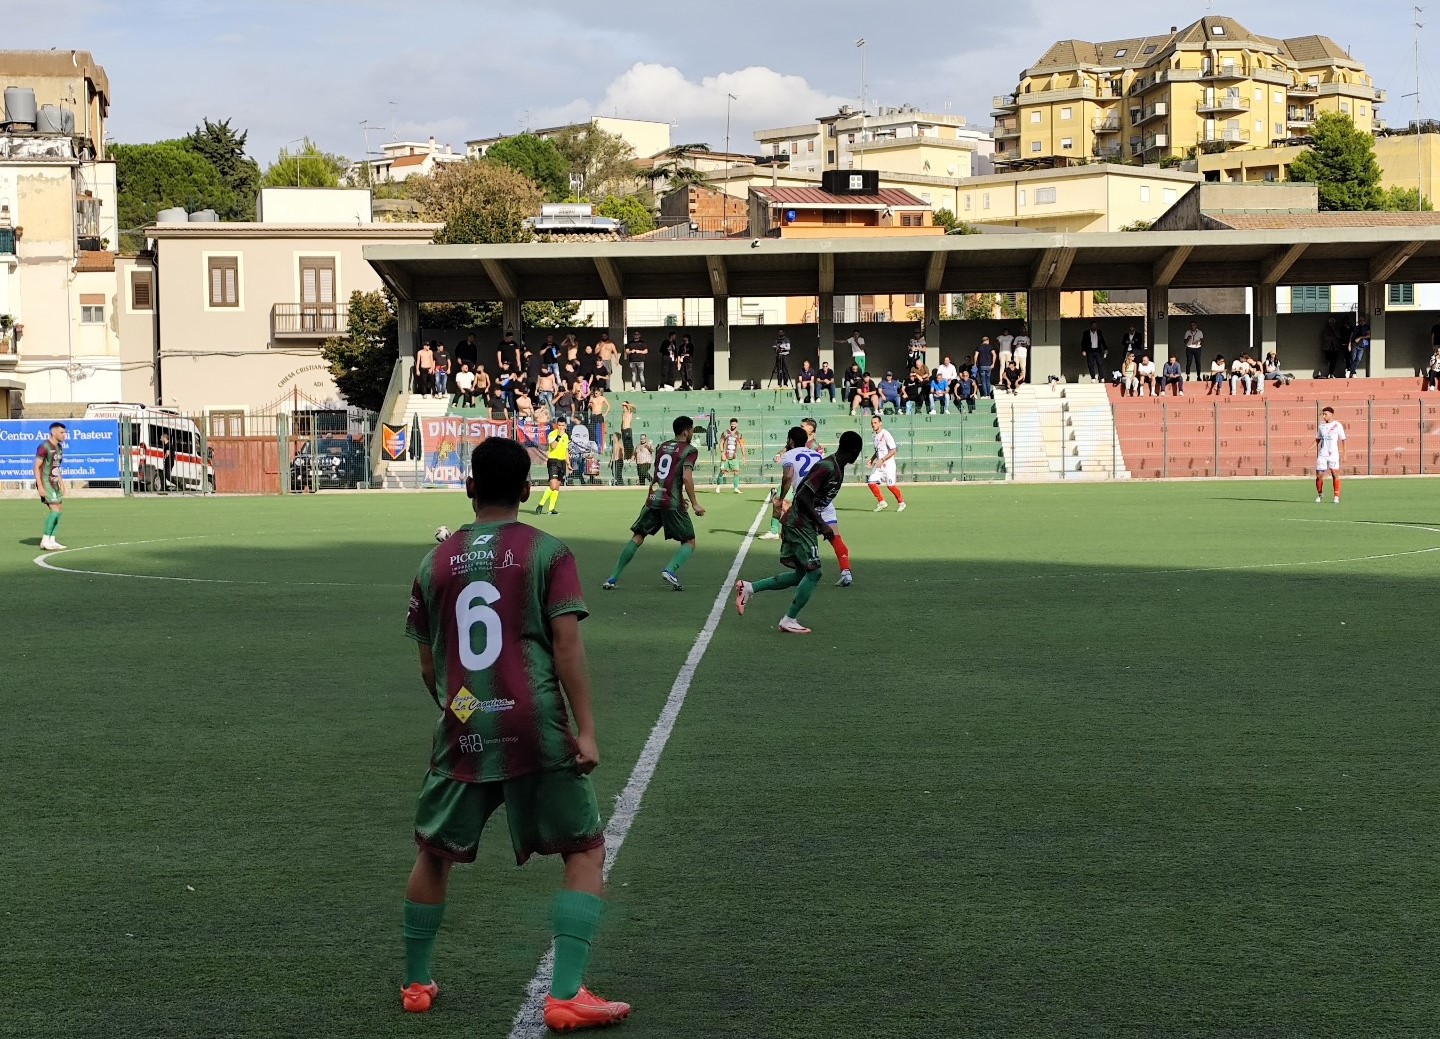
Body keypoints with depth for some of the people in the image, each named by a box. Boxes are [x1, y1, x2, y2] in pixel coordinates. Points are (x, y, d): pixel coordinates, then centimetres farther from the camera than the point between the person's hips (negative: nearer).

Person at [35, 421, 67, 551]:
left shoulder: (59, 447, 14)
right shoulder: (44, 446, -14)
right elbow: (37, 466, -16)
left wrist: (61, 483, 20)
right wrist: (40, 486, -20)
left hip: (54, 484, 9)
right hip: (45, 483, -9)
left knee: (58, 510, 6)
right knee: (55, 509, -14)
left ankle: (51, 540, 10)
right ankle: (45, 540, -8)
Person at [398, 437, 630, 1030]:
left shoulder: (436, 562, 9)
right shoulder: (548, 553, 0)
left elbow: (428, 665, 14)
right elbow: (567, 642, -9)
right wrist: (585, 730, -9)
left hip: (461, 731, 3)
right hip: (536, 728, -3)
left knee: (434, 853, 23)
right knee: (586, 851, 9)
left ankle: (416, 984, 31)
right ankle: (566, 996, -2)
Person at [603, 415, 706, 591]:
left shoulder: (663, 446, 18)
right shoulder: (689, 450, -2)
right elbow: (687, 478, -15)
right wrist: (694, 504, -9)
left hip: (653, 499, 6)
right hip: (672, 502, -6)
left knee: (637, 537, 13)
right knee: (689, 542, 6)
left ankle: (613, 578, 7)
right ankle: (670, 570, -20)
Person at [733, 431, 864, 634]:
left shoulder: (837, 469, 11)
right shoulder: (827, 468, -19)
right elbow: (802, 497, -24)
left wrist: (820, 524, 21)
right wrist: (822, 525, -22)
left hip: (796, 524, 10)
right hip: (800, 524, -10)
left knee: (801, 574, 12)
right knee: (813, 572, -6)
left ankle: (749, 588, 12)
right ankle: (789, 621, 1)